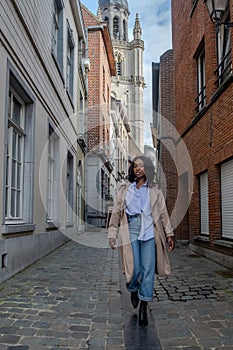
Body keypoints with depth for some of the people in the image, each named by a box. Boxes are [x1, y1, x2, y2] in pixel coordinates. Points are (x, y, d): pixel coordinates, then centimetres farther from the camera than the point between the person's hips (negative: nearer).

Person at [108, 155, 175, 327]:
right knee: (134, 268, -4)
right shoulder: (125, 189, 12)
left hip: (149, 232, 0)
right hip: (131, 230, 0)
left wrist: (169, 234, 6)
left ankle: (144, 307, 10)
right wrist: (113, 234, 5)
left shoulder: (154, 190, 12)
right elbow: (116, 212, 10)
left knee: (148, 269, -2)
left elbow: (163, 212, 12)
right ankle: (133, 290, 29)